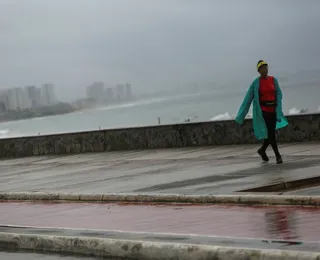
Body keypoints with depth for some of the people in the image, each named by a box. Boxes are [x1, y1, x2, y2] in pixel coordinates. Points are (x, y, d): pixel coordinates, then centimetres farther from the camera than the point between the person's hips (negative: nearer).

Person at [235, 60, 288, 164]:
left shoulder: (273, 80, 5)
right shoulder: (256, 83, -5)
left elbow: (278, 95, 2)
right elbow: (248, 98, -3)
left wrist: (279, 111, -13)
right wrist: (241, 116, -4)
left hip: (272, 110, 4)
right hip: (262, 110, -4)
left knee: (271, 132, 10)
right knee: (270, 132, -11)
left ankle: (262, 150, 34)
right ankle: (277, 155, -6)